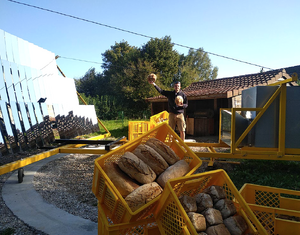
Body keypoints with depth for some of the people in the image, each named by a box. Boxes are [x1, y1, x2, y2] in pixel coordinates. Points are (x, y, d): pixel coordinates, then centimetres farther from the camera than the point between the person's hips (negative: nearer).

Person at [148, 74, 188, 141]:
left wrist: (182, 105, -16)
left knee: (182, 131, -2)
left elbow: (186, 104, 6)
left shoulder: (183, 94, 4)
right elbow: (161, 91, 2)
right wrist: (154, 84, -7)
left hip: (180, 115, -1)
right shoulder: (170, 93, 7)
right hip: (172, 114, 1)